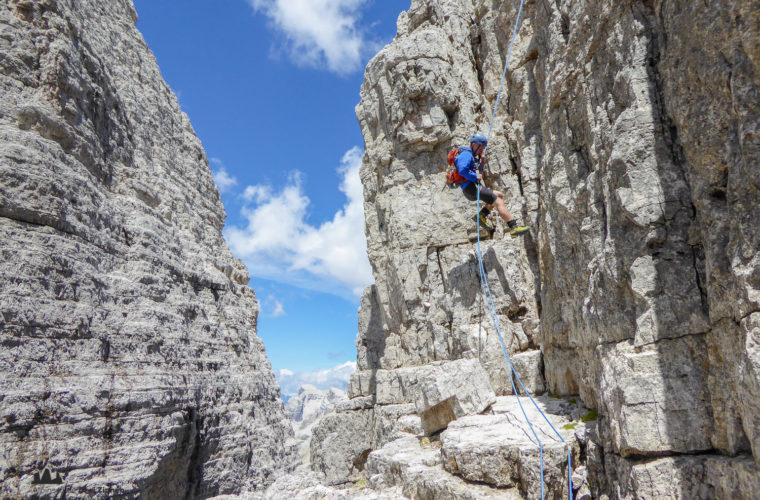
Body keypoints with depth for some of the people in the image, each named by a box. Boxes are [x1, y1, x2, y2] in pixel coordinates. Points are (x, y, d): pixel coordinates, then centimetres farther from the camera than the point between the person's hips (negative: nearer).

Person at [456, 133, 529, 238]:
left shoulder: (472, 156, 24)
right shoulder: (466, 154, -9)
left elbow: (478, 173, 28)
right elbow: (462, 170, -27)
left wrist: (481, 163, 13)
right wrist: (475, 177, -17)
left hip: (474, 188, 11)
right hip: (471, 187, -11)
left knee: (500, 195, 18)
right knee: (499, 203, -12)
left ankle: (481, 215, 3)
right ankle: (514, 228, -14)